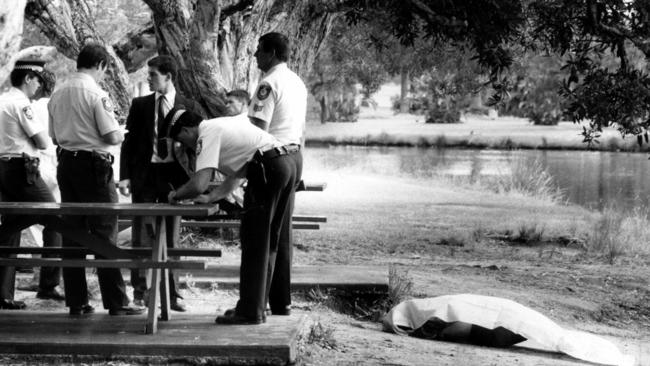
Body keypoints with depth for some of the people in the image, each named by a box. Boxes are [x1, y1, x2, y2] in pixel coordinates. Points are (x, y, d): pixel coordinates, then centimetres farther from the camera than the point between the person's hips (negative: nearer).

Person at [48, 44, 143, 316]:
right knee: (104, 232, -3)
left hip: (66, 162, 7)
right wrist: (120, 134, 6)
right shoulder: (96, 94, -12)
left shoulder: (58, 95, 9)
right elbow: (113, 137, -14)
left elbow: (55, 137, 15)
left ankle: (76, 302, 11)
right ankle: (116, 302, -2)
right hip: (93, 164, -6)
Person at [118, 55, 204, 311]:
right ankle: (140, 291, 7)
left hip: (174, 175, -1)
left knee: (170, 235, 4)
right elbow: (129, 141, 6)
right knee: (142, 234, 2)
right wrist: (125, 176, -4)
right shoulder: (140, 105, 7)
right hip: (144, 174, 1)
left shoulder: (189, 107, 4)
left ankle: (172, 294, 9)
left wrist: (191, 181, -5)